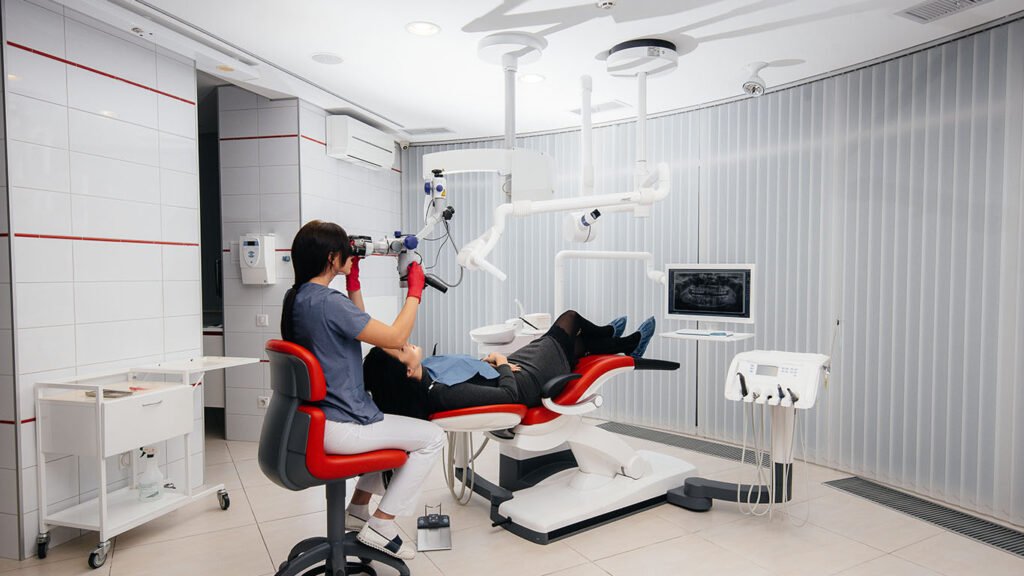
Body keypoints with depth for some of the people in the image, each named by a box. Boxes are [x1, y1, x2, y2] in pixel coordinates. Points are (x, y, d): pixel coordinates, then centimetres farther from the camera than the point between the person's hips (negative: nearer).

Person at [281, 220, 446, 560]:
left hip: (315, 419, 10)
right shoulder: (327, 302, -24)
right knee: (432, 438, 3)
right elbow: (395, 338, -22)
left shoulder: (296, 298, 5)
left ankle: (358, 510, 32)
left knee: (392, 423, 31)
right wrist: (414, 291, -10)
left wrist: (353, 282, 10)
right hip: (339, 428, -10)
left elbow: (357, 326, 17)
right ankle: (380, 526, 8)